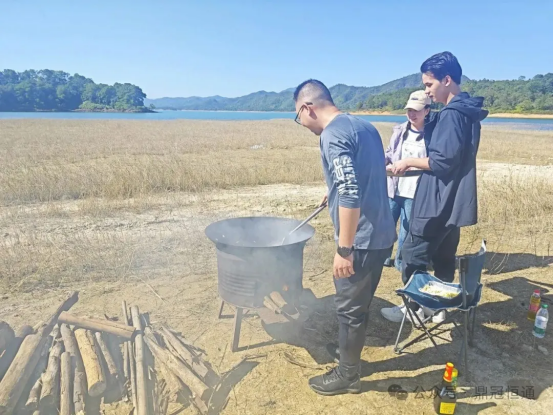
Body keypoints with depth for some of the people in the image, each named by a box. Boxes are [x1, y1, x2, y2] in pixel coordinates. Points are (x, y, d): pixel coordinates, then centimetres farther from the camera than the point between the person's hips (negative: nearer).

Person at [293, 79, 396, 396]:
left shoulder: (333, 135, -18)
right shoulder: (364, 126, 12)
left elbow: (350, 195, -26)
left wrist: (344, 249, -21)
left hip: (361, 240, -9)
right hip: (382, 234, 9)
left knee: (350, 309, 8)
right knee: (360, 305, 22)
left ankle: (347, 376, 26)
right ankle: (350, 358, 40)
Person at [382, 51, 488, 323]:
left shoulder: (452, 113, -18)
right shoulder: (466, 111, 13)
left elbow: (442, 161, -22)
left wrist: (409, 162, -9)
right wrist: (416, 165, 13)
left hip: (439, 202, -10)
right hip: (453, 202, 10)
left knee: (412, 255, 2)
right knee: (444, 257, 16)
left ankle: (414, 308, 15)